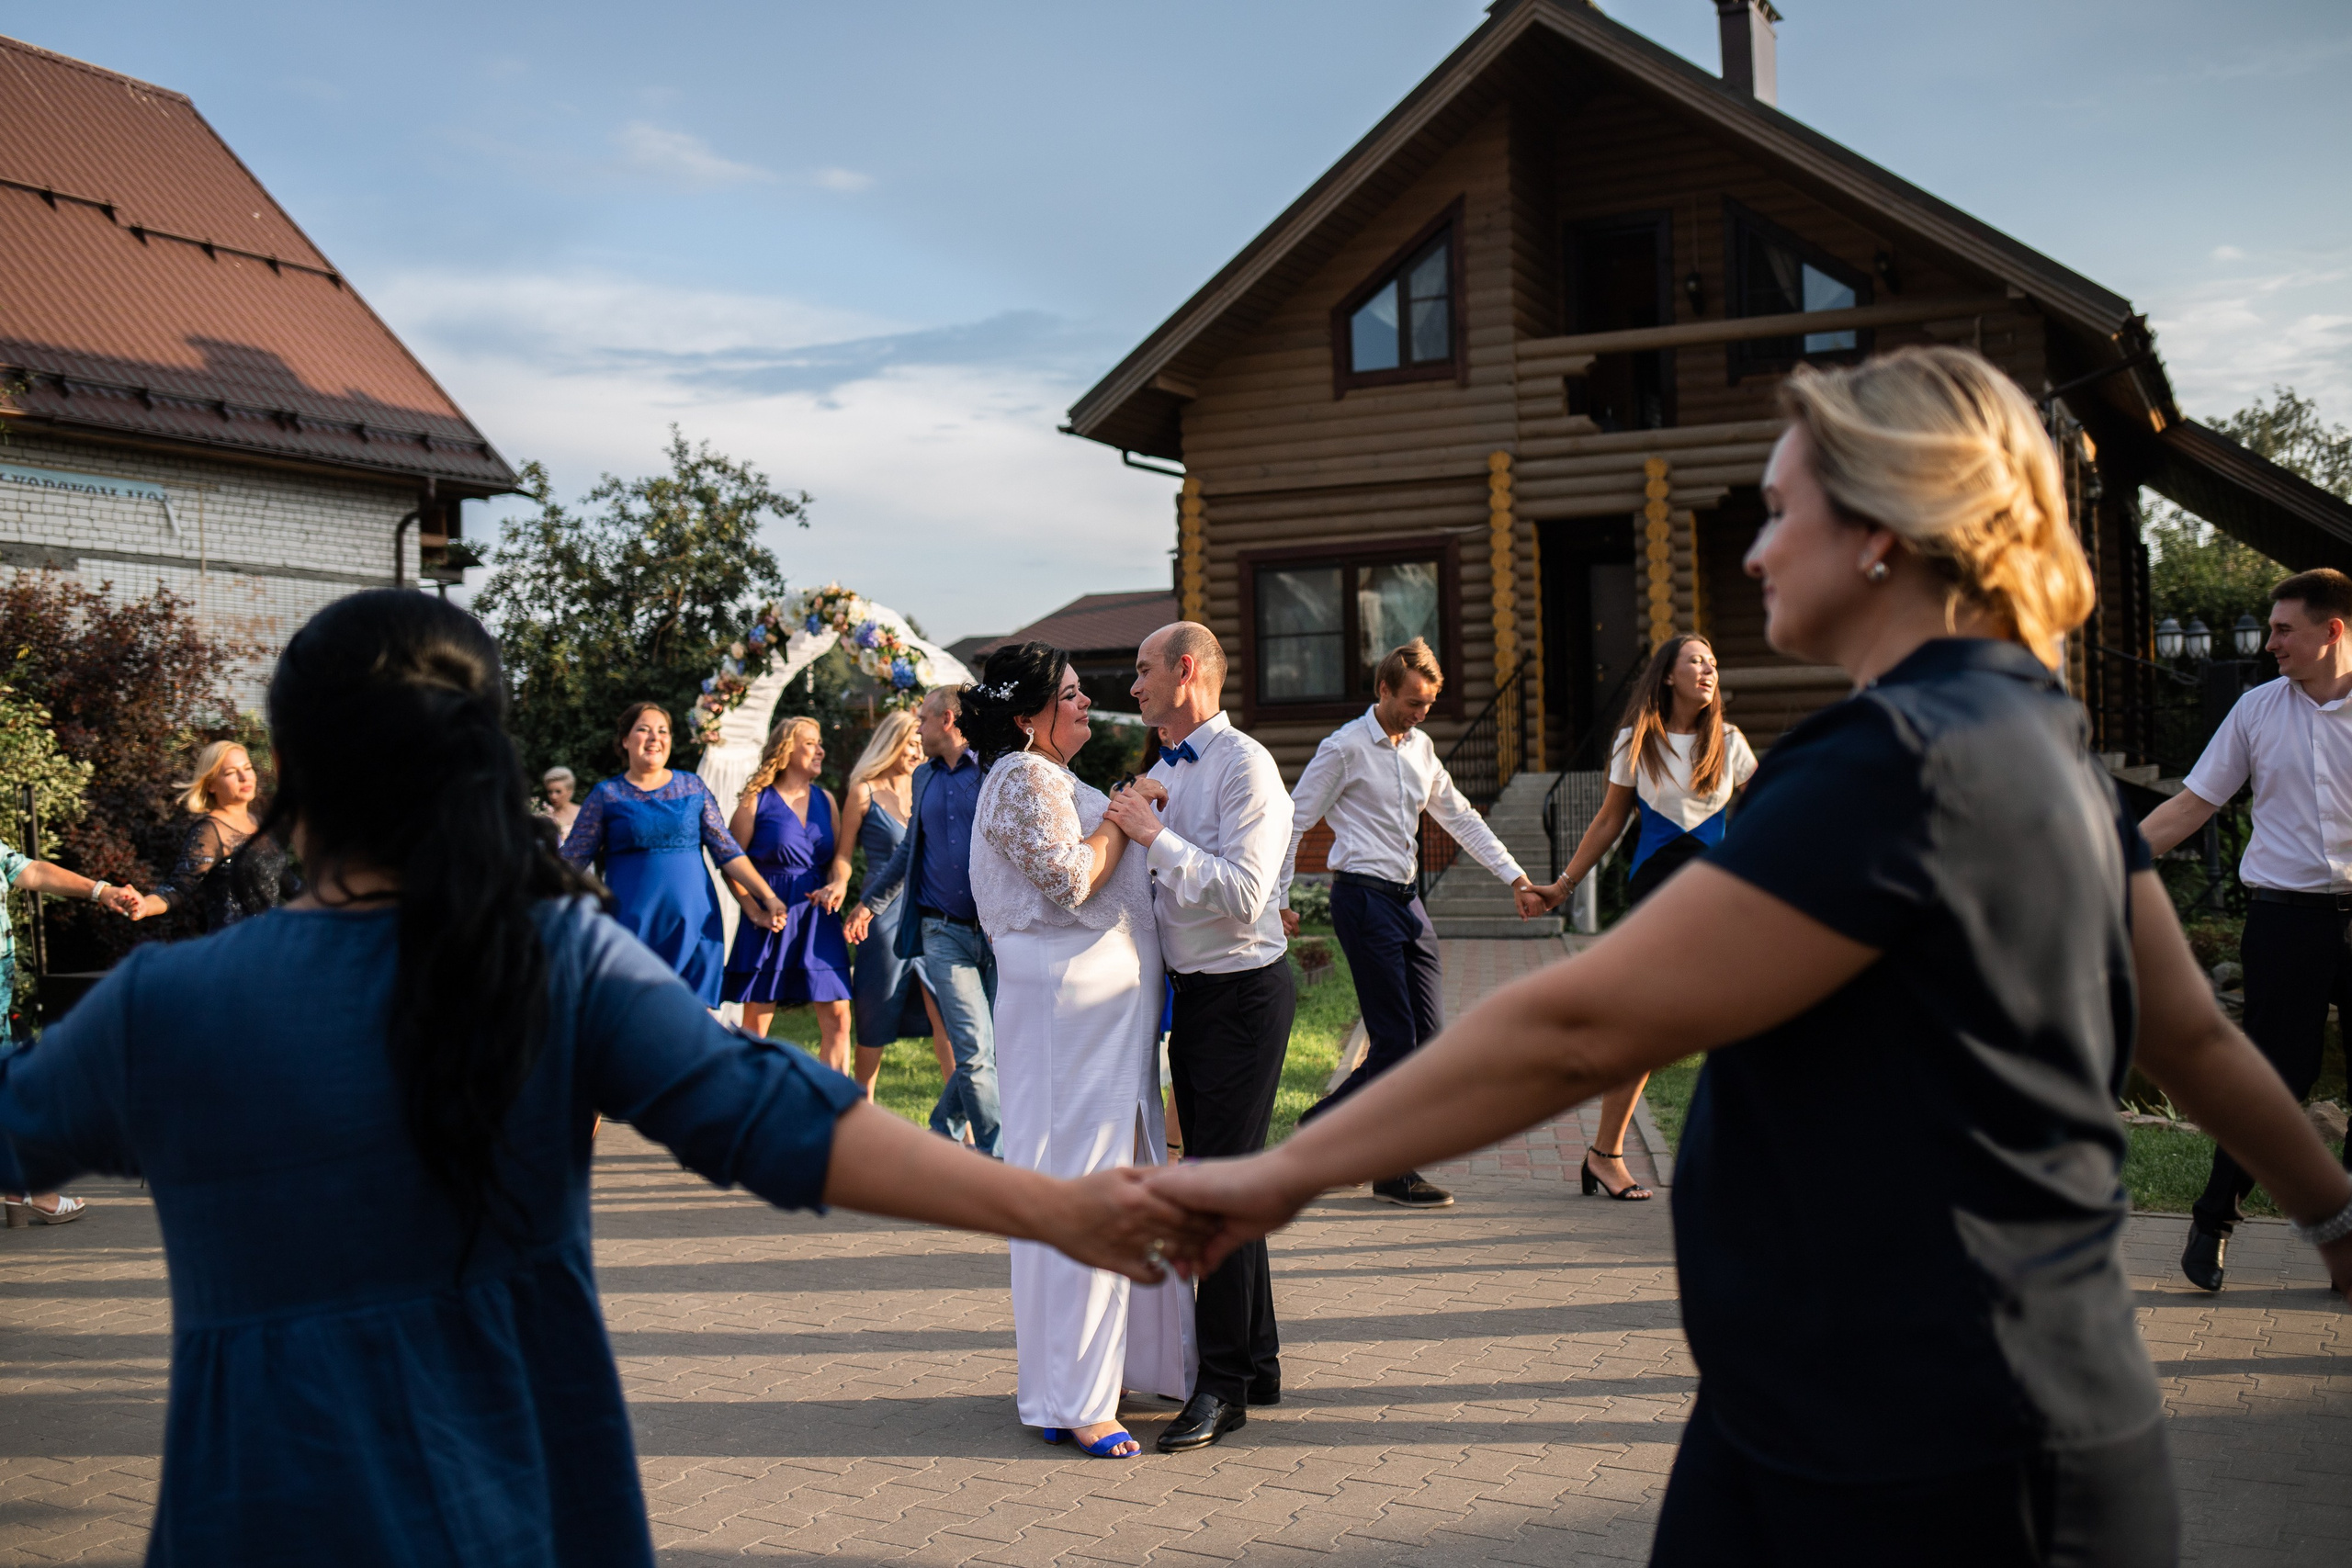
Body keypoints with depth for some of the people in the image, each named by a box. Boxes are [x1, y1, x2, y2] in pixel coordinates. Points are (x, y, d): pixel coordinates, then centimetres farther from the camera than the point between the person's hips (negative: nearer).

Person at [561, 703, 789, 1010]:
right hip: (633, 926, -1)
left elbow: (728, 851, 8)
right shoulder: (606, 795, 6)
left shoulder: (693, 788, 10)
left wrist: (767, 898, 0)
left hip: (693, 925, 1)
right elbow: (572, 861, 6)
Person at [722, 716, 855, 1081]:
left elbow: (839, 856, 15)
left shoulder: (825, 799, 13)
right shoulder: (757, 800, -1)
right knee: (756, 1023, 0)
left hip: (818, 918, 4)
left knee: (837, 1017, -3)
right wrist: (753, 908, -12)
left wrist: (837, 884, -7)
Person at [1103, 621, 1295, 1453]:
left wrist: (1154, 836, -21)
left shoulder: (1244, 766, -15)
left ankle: (1223, 1384, 4)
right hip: (1191, 992, 9)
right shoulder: (1163, 770, 12)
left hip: (1244, 993, -9)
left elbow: (1241, 896, -24)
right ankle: (1256, 1363, 28)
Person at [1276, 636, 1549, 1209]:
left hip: (1408, 901, 8)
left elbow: (1460, 817, 22)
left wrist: (1515, 876, 17)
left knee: (1428, 1036, 4)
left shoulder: (1419, 747, 15)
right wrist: (1278, 900, -9)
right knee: (1397, 1039, -9)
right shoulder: (1345, 747, -7)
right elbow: (1293, 821, -6)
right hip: (1363, 899, -8)